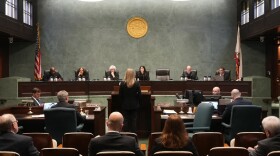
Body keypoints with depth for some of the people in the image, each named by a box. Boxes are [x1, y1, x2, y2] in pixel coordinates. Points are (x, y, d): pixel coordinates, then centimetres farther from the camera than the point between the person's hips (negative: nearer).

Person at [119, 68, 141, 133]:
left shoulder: (122, 83, -8)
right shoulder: (137, 83, -10)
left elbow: (120, 95, -1)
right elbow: (139, 94, -4)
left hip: (125, 105, 1)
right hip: (134, 105, 0)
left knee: (126, 120, 9)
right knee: (133, 120, 7)